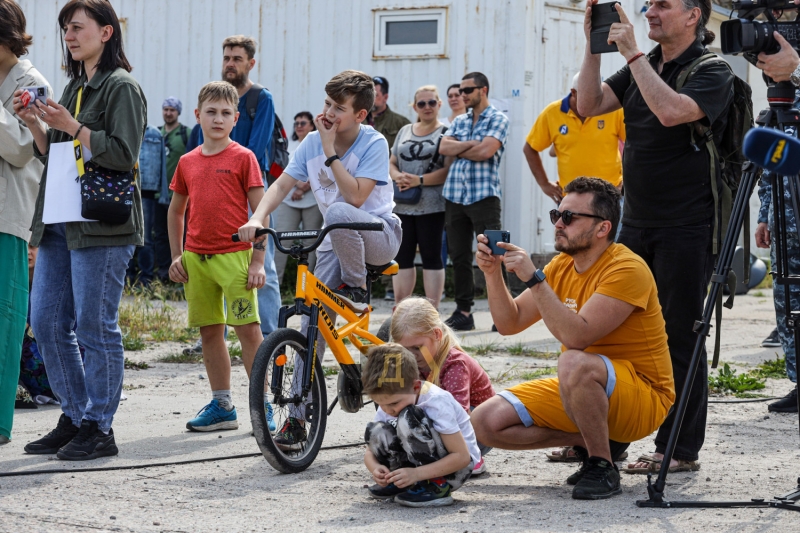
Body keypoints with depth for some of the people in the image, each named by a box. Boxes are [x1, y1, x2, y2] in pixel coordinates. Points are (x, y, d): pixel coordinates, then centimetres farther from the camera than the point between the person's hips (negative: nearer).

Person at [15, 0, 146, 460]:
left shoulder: (122, 87, -5)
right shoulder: (74, 87, 19)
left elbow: (124, 154, -15)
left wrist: (72, 127, -19)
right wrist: (35, 124, 6)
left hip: (102, 226, -9)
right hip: (60, 223, 9)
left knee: (96, 328, -5)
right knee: (47, 322, 7)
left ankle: (100, 429, 3)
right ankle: (75, 419, 18)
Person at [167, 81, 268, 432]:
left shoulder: (243, 157, -2)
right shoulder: (187, 162, 11)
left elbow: (260, 211, -4)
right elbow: (176, 210, 21)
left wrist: (258, 261, -9)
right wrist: (176, 255, 13)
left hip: (234, 255, -5)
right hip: (196, 258, 5)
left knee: (248, 329, -7)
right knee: (209, 331, 9)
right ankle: (222, 405, 18)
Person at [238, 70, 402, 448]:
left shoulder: (374, 144, -14)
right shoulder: (313, 142, 0)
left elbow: (356, 196, -24)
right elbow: (283, 183, -4)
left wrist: (331, 152, -23)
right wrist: (257, 219, -21)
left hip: (378, 235, -5)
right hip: (336, 241, 5)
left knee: (338, 213, -39)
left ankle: (357, 288, -13)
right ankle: (297, 417, -5)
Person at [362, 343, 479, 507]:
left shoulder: (436, 402, -25)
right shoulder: (388, 401, -6)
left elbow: (462, 456, -28)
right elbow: (370, 452, 0)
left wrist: (416, 474, -36)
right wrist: (375, 468, -25)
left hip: (457, 469, -7)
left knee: (408, 419, -30)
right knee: (376, 431, -17)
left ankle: (436, 487, -22)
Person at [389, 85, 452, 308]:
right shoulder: (405, 131, 16)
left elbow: (449, 170, -10)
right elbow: (392, 163, 16)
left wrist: (419, 180, -20)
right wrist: (397, 176, -6)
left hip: (431, 206, -5)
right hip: (402, 204, 5)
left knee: (431, 257, -1)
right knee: (402, 257, 5)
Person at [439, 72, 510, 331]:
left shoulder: (498, 119, 0)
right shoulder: (459, 121, 18)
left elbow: (485, 151, -14)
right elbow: (444, 148, 3)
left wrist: (458, 150, 0)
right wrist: (471, 144, -9)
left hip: (484, 195, -6)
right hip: (455, 195, 6)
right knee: (459, 256, 7)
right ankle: (463, 311, 13)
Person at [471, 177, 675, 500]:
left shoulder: (626, 269, -20)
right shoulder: (562, 267, 6)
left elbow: (577, 336, -31)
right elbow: (510, 323, 7)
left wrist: (533, 278, -30)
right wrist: (492, 273, -8)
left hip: (643, 400, -8)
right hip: (579, 392, 8)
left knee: (574, 363, -39)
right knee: (486, 422, -7)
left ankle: (602, 466, -18)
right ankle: (589, 441, 6)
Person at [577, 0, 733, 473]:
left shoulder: (713, 71, -10)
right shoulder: (642, 68, 13)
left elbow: (670, 111, -28)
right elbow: (589, 106, 3)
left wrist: (633, 52, -22)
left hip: (686, 228, -7)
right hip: (636, 222, 7)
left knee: (679, 337, -3)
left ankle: (681, 447, 5)